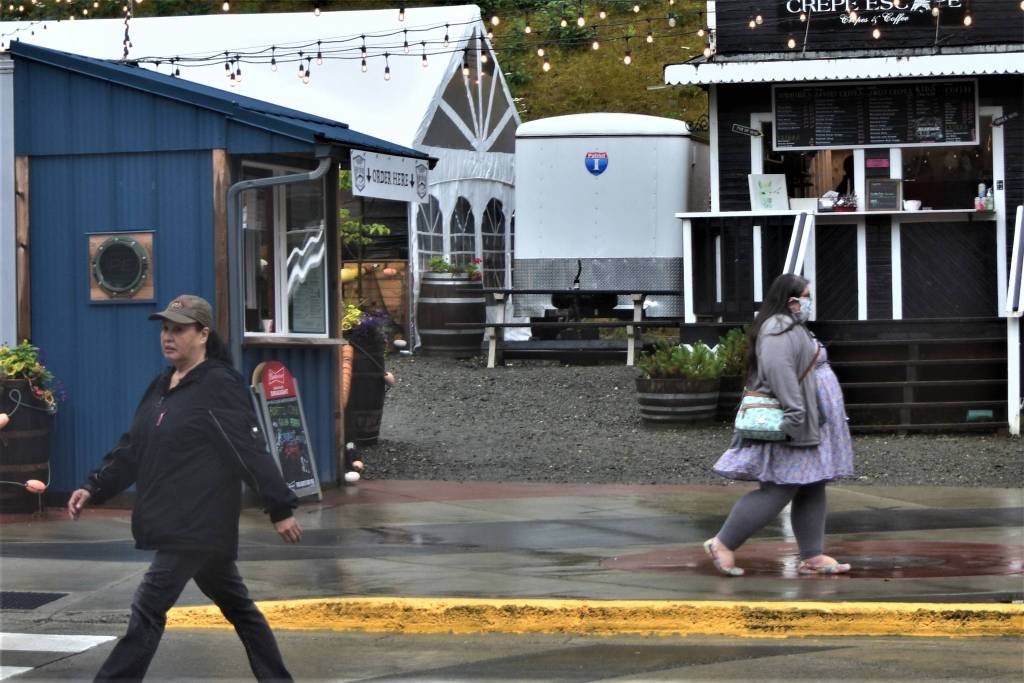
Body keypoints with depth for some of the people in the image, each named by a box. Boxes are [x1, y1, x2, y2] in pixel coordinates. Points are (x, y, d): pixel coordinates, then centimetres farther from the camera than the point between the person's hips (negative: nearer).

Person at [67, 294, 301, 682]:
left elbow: (252, 451, -14)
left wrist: (280, 509, -15)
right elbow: (133, 448, 17)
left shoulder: (220, 386, -12)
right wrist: (95, 487, 6)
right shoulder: (161, 387, 13)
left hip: (200, 524, -9)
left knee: (148, 607, -13)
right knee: (236, 605, 17)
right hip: (171, 523, 9)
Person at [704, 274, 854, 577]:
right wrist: (795, 415, -32)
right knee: (777, 492, -10)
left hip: (809, 426, 11)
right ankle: (723, 544, -5)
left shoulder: (791, 328, 19)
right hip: (790, 428, -11)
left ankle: (812, 557, 11)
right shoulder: (779, 331, -16)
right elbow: (778, 370, -28)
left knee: (812, 491, 9)